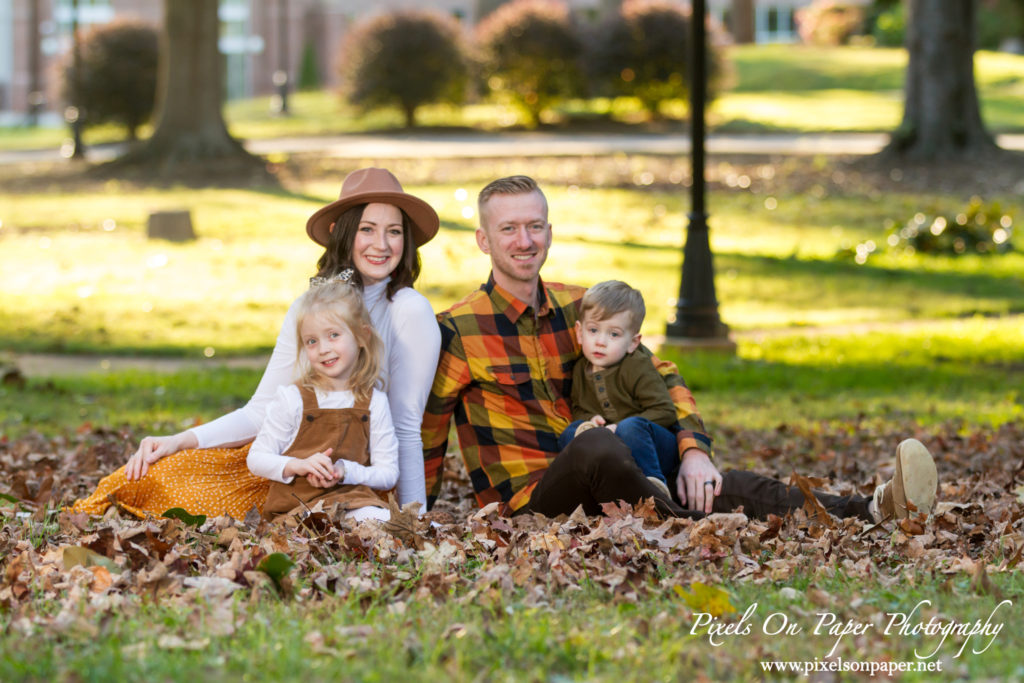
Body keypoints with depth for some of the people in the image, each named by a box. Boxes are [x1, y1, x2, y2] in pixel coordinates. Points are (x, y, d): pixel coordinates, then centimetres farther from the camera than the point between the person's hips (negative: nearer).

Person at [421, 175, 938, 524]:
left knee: (728, 489, -21)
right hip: (526, 502, -5)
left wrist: (694, 452, -3)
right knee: (597, 446, -40)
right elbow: (425, 435, 1)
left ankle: (874, 511, -38)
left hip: (593, 489, 5)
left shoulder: (578, 308, 13)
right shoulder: (457, 330, -4)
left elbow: (661, 377, 13)